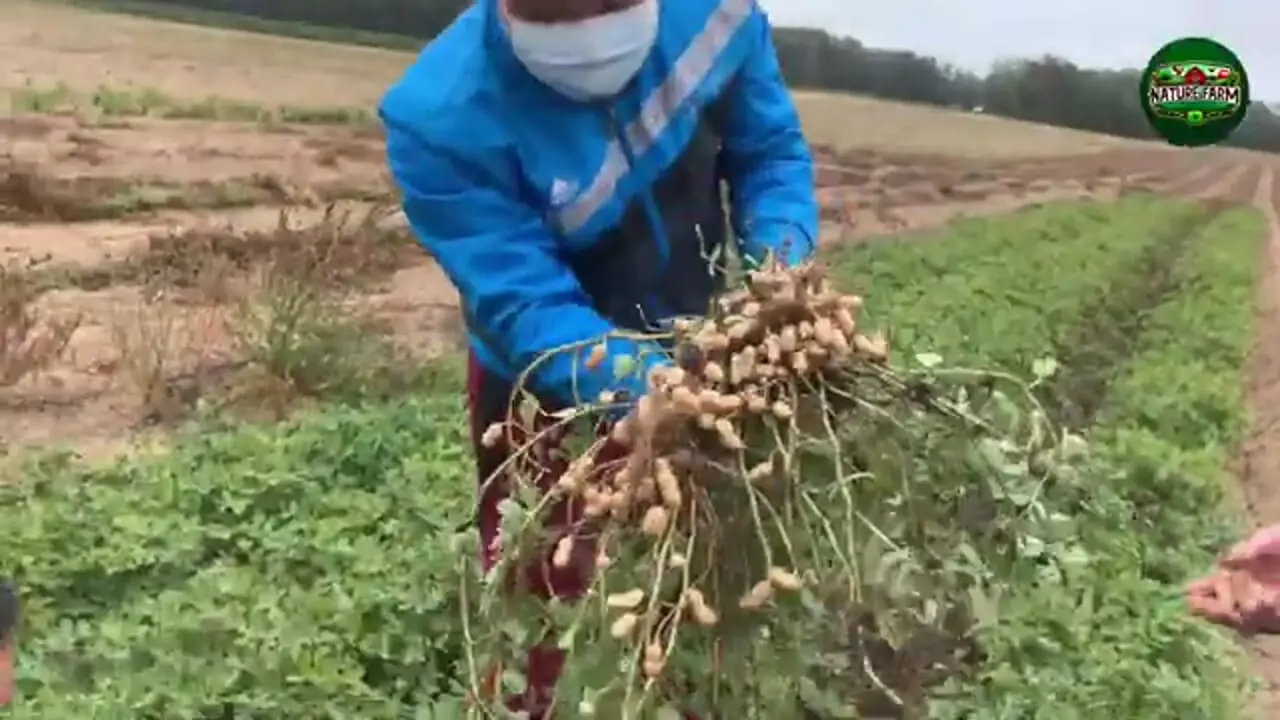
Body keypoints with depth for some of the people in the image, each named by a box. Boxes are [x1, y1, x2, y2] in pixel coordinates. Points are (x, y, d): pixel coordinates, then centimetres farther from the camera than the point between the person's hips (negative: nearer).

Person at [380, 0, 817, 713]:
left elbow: (772, 150, -7)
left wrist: (784, 264, -26)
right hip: (546, 390, -3)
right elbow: (526, 312, -32)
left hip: (695, 353, 4)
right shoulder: (442, 120, -31)